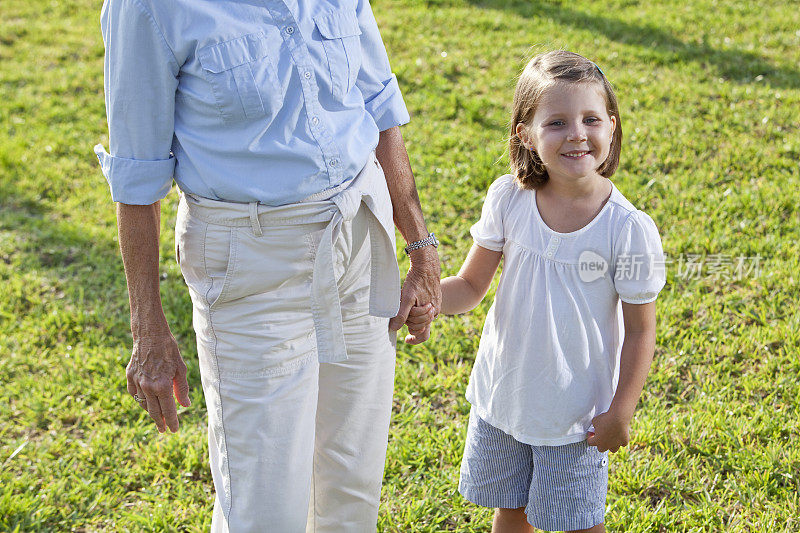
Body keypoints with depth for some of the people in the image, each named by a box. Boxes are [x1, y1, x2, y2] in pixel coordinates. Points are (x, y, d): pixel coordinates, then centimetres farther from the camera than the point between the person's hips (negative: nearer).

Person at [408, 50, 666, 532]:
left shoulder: (629, 229, -19)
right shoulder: (508, 200, -11)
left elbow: (640, 330, -10)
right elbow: (472, 285, -2)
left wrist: (621, 411, -8)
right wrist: (430, 300, -22)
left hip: (577, 414, -3)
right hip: (502, 398, 3)